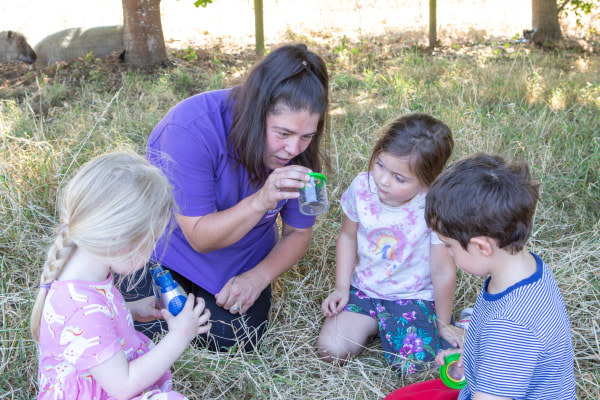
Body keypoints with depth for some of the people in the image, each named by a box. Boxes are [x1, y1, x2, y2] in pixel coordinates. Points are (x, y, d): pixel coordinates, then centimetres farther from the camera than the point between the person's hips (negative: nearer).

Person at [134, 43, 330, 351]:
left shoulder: (301, 151, -21)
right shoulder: (192, 128, -35)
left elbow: (299, 233, -7)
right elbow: (200, 238, -31)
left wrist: (257, 278, -24)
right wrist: (261, 202, -48)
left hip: (243, 255, 3)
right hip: (171, 245, -2)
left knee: (230, 340, -11)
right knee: (156, 332, -15)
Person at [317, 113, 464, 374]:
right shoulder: (362, 187, -14)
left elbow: (443, 272, -14)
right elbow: (348, 237, 6)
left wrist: (443, 324, -3)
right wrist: (342, 287, 3)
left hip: (414, 298, -3)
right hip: (364, 290, 4)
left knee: (412, 365, -22)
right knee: (330, 349, -12)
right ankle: (373, 325, 16)